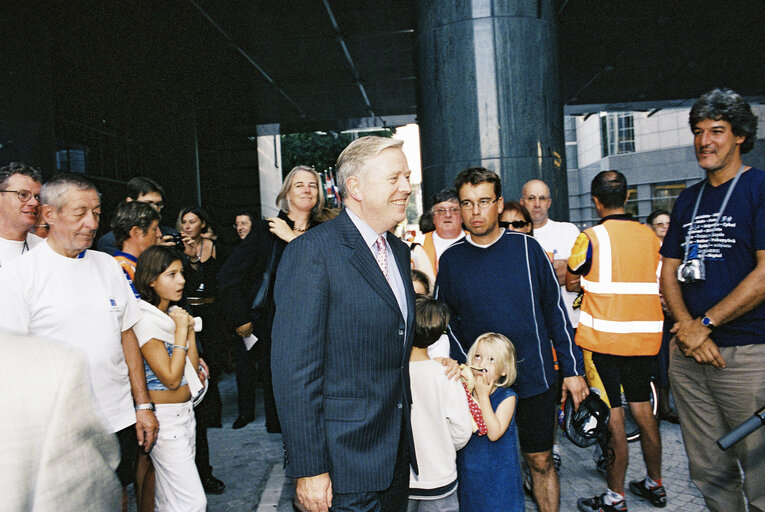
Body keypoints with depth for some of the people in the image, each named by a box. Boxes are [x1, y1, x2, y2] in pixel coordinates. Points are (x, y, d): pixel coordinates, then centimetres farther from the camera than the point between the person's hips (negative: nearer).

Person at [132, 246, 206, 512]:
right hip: (164, 417, -8)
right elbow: (171, 379, -19)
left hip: (185, 410, 8)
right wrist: (180, 330, -15)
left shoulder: (176, 314, 9)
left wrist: (190, 329, -2)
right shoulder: (145, 320, -15)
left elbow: (192, 370, 7)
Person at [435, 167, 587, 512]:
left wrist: (572, 369, 0)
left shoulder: (527, 248, -3)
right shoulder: (450, 259, -2)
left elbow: (555, 311, 1)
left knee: (540, 461, 11)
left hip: (535, 379, 0)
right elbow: (446, 322, 3)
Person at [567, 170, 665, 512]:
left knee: (612, 414, 1)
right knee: (642, 408, 17)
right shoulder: (650, 235, 5)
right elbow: (654, 283, 16)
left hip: (604, 337, -5)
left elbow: (569, 281, 2)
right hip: (646, 335, 6)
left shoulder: (591, 238, -10)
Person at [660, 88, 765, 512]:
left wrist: (704, 325, -13)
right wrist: (687, 329, -5)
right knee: (708, 472, 15)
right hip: (688, 352, 6)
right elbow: (669, 271, 11)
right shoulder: (689, 199, 14)